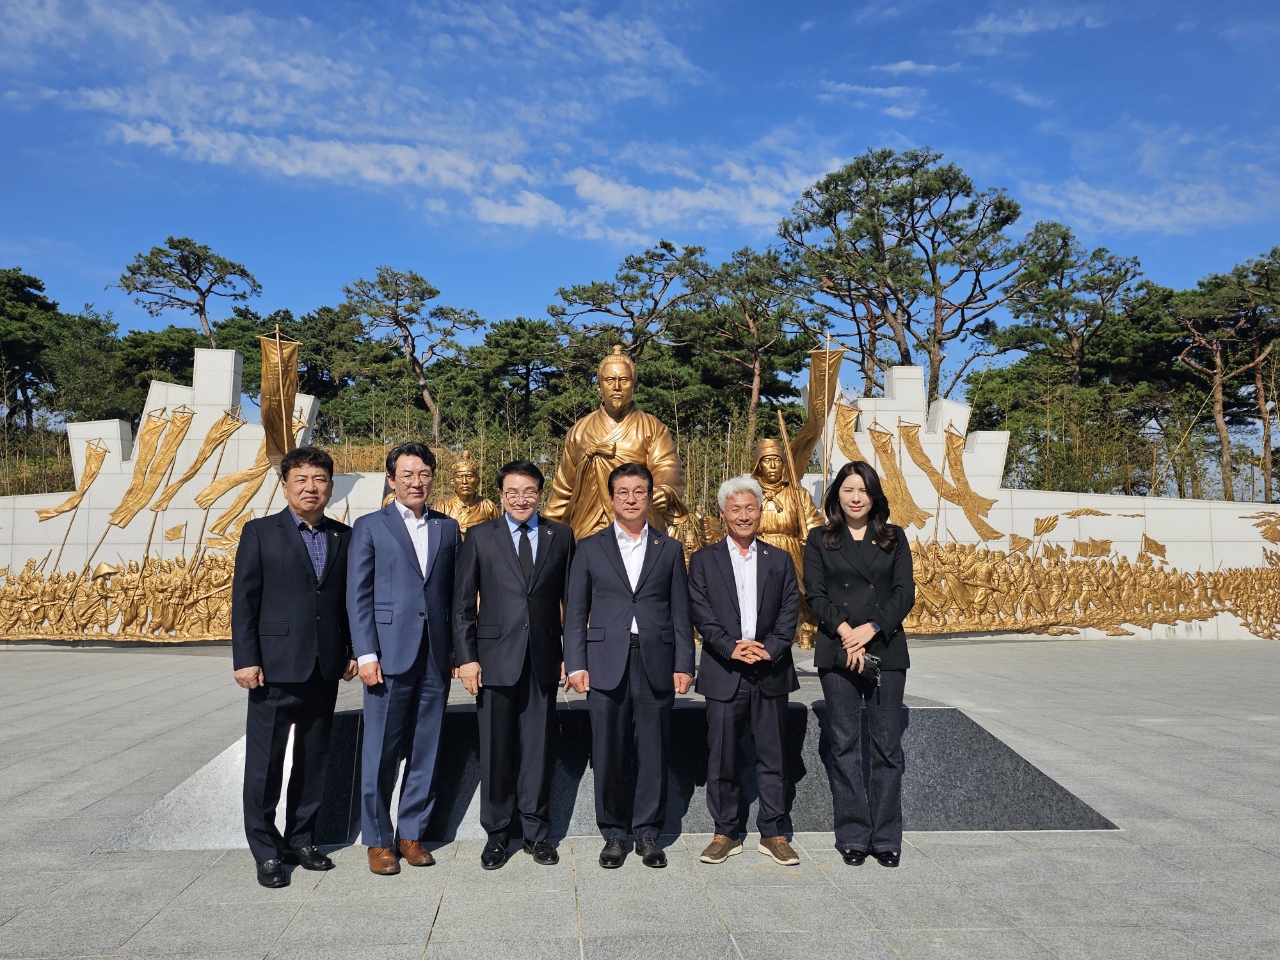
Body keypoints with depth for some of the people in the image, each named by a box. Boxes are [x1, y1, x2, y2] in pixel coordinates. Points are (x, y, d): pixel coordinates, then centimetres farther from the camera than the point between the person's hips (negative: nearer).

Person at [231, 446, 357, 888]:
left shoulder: (344, 537, 8)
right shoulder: (260, 533, -1)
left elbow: (350, 600, 10)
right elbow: (243, 600, -4)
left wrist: (353, 651, 4)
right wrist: (246, 660, -9)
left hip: (325, 669, 4)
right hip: (275, 667, -3)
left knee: (314, 759, 13)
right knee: (265, 761, 4)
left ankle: (302, 839, 28)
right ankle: (267, 851, 18)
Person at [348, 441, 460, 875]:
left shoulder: (448, 528, 12)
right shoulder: (369, 527, 4)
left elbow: (455, 593, 12)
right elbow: (358, 595, -1)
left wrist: (457, 648, 5)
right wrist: (365, 654, -8)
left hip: (435, 657, 3)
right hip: (389, 655, -3)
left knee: (425, 751, 9)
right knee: (381, 751, 4)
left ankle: (412, 833, 22)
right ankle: (378, 840, 19)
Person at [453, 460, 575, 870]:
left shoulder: (561, 536, 6)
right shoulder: (480, 537, 3)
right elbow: (463, 603, 2)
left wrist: (571, 653, 2)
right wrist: (466, 657, -4)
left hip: (543, 659, 1)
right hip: (496, 657, -1)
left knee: (539, 747, 8)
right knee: (496, 748, 7)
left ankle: (536, 832, 24)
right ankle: (497, 833, 23)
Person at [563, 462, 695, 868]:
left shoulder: (669, 549, 10)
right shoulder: (590, 548, 8)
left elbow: (680, 613, 8)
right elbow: (575, 613, 6)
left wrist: (683, 665, 1)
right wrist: (575, 665, -2)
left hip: (656, 664, 1)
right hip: (606, 664, 0)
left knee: (653, 752, 5)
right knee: (608, 753, 4)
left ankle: (648, 832, 20)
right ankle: (613, 833, 19)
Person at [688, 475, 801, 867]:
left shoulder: (779, 559, 11)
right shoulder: (704, 560, 6)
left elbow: (790, 610, 3)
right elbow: (701, 613, -3)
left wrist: (771, 648, -12)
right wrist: (731, 647, -15)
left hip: (771, 672, 1)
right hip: (724, 673, -1)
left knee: (773, 756, 7)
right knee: (721, 757, 4)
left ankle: (773, 833, 20)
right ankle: (726, 833, 18)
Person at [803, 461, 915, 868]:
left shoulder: (894, 538, 10)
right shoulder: (820, 540, 7)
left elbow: (905, 593, 2)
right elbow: (815, 594, 0)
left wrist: (871, 628, -12)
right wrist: (844, 631, -14)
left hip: (886, 650, 1)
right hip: (837, 653, 0)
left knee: (887, 744, 2)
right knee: (844, 745, 4)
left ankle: (887, 837, 14)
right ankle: (853, 835, 14)